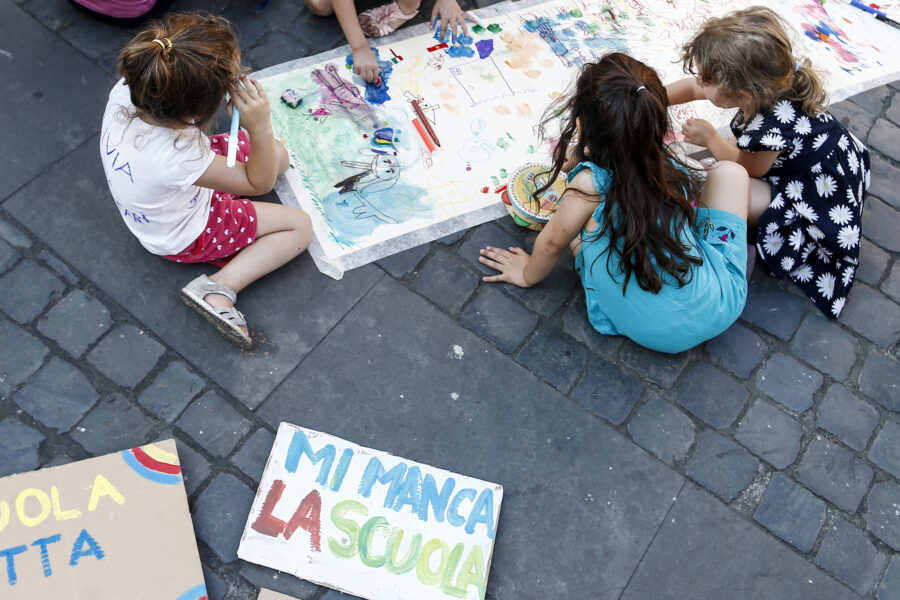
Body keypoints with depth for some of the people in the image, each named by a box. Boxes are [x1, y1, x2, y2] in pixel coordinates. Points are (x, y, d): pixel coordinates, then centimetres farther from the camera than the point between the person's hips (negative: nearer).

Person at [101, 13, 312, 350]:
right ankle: (219, 288, -8)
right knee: (299, 227, 0)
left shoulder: (125, 92, -26)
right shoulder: (178, 158, -44)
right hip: (183, 236, -7)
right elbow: (260, 183, -28)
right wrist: (260, 128, -42)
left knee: (278, 154, 9)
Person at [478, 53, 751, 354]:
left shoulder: (590, 184, -20)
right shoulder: (669, 163, -8)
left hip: (650, 331, -2)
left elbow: (552, 242, -2)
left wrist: (528, 274, 15)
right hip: (722, 308, 3)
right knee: (729, 171, 15)